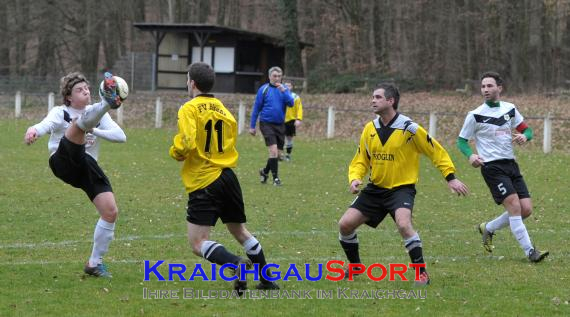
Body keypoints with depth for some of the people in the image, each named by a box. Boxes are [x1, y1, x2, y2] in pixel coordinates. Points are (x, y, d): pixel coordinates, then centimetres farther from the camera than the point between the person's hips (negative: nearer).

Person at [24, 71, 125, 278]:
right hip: (64, 162, -5)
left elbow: (120, 136, 8)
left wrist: (94, 131, -7)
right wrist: (33, 131, -42)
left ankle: (95, 263, 6)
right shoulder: (61, 112, 7)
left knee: (111, 212, -9)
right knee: (80, 122, -29)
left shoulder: (97, 115, 19)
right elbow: (47, 124, -17)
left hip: (88, 167, 5)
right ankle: (108, 102, -62)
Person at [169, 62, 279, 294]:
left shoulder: (189, 109, -8)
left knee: (198, 243, -8)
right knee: (240, 232, 22)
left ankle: (236, 264, -31)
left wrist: (175, 152, 1)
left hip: (203, 182, -7)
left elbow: (186, 145, -19)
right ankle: (267, 280, 23)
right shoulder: (223, 110, 12)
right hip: (228, 177, 7)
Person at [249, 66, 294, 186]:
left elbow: (291, 103, -8)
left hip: (280, 124, 4)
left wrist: (283, 91, -22)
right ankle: (275, 178, -8)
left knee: (276, 154, 11)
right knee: (273, 151, -16)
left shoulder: (284, 89, 6)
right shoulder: (263, 89, -3)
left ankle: (265, 171, 34)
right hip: (267, 123, -4)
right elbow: (256, 108, 1)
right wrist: (252, 126, 0)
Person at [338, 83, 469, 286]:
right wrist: (355, 178, -8)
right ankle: (355, 266, 21)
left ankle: (422, 273, -18)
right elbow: (361, 160, 12)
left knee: (403, 224, -32)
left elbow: (436, 152, -4)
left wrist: (451, 177, -9)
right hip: (375, 188, 6)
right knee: (345, 224, -5)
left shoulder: (409, 128, -12)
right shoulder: (369, 129, 3)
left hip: (402, 187, -6)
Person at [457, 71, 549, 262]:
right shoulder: (475, 115, -5)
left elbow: (527, 130, 16)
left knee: (526, 209, 0)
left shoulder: (510, 109, 8)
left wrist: (524, 136, -8)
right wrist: (470, 155, -18)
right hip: (492, 166, -6)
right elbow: (461, 140, 2)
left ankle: (488, 229, 21)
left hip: (511, 165, 6)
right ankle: (530, 252, -15)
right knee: (514, 206, -18)